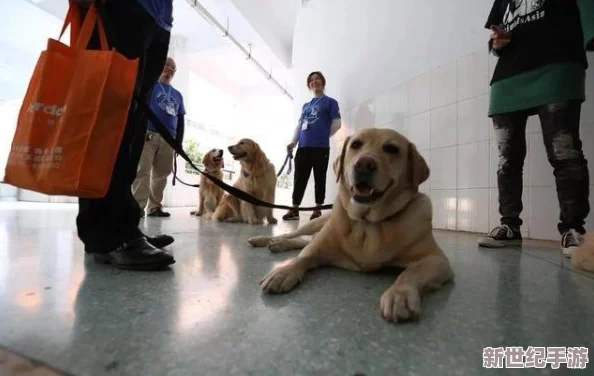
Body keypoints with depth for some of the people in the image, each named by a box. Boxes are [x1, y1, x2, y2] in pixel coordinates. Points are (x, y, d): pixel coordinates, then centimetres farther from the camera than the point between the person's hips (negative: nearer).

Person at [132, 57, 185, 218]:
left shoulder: (178, 95, 23)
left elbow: (180, 121, 20)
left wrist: (179, 142, 12)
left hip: (168, 139, 4)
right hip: (148, 134, -4)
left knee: (161, 174, 2)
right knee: (142, 171, -9)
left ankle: (155, 206, 8)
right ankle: (138, 206, -8)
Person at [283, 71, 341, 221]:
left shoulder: (330, 102, 8)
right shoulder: (305, 106, 24)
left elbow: (337, 124, 1)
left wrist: (323, 136, 5)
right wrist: (293, 142, 9)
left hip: (321, 147, -5)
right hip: (303, 147, 5)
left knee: (319, 178, 0)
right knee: (300, 178, 4)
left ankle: (318, 210, 8)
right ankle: (294, 209, 11)